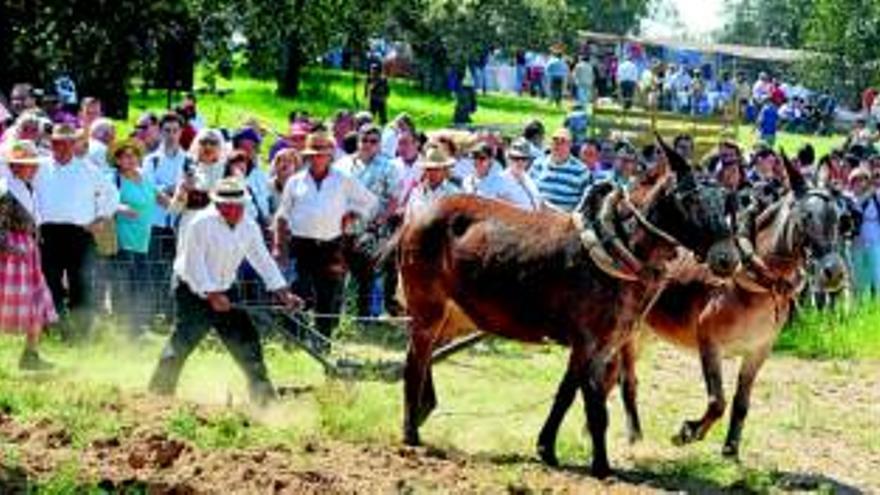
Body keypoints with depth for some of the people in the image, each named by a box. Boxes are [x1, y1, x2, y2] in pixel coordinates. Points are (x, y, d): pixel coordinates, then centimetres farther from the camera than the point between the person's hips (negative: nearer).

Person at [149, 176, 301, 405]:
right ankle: (159, 392, 4)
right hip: (193, 292, -6)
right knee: (182, 344, -9)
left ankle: (263, 395, 10)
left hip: (224, 292, 6)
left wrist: (283, 293, 0)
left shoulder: (249, 227, 1)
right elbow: (194, 264, -20)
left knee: (246, 340, 2)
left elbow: (263, 260, 7)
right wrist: (211, 295, -26)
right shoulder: (202, 224, -19)